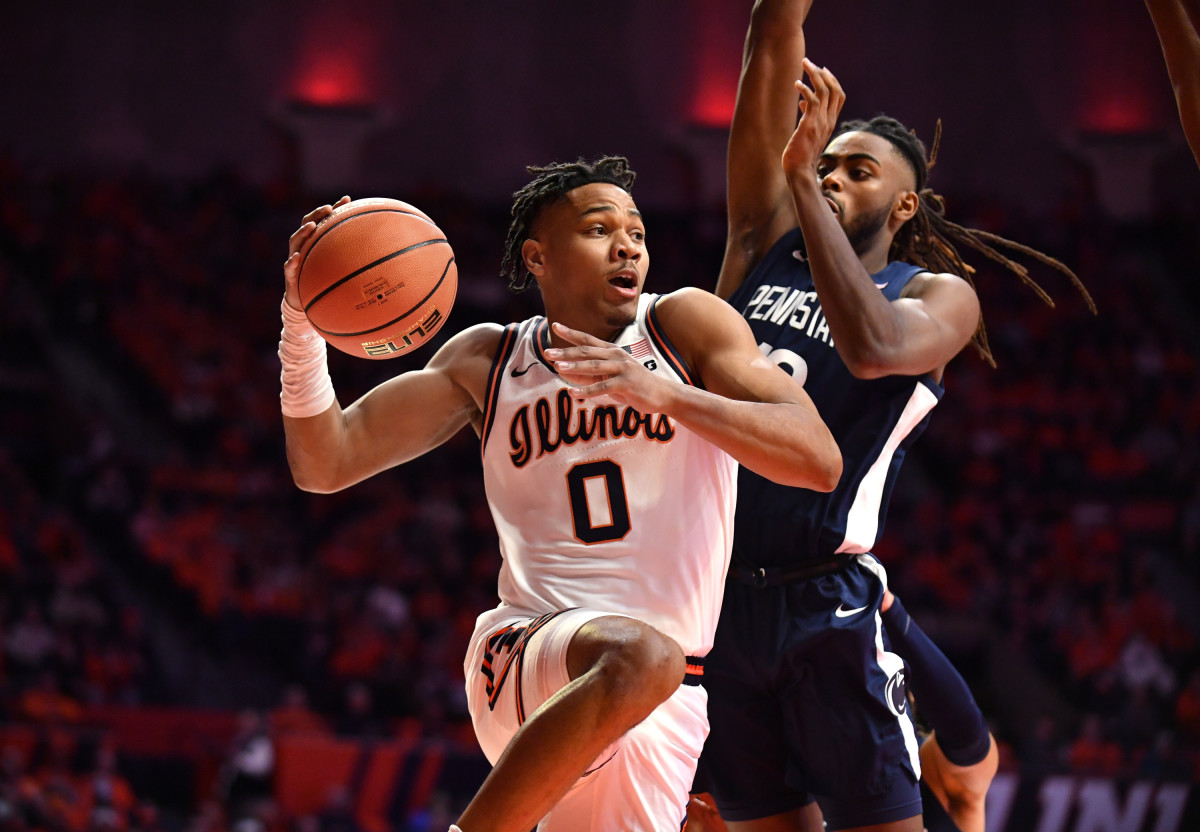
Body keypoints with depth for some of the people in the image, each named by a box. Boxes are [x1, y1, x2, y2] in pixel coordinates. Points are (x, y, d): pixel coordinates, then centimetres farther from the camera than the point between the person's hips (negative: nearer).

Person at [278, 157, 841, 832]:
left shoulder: (687, 324, 5)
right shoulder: (487, 361, 10)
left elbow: (820, 462, -8)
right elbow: (325, 465, 8)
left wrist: (665, 393, -22)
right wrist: (303, 315, -8)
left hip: (664, 707, 2)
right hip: (523, 664, -2)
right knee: (640, 654, -36)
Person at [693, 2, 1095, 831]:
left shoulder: (940, 295, 3)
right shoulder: (767, 243, 14)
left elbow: (874, 349, -21)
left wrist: (802, 183, -19)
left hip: (828, 604, -5)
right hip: (719, 599, 5)